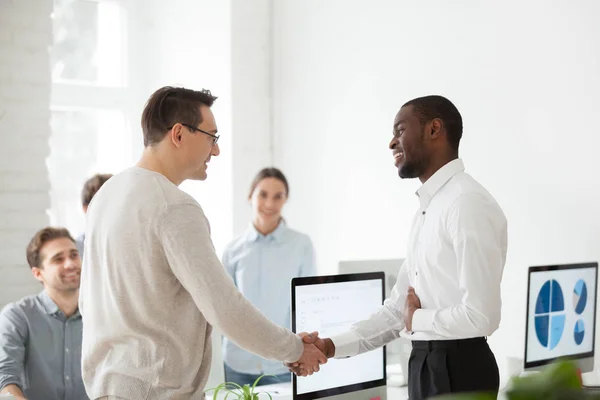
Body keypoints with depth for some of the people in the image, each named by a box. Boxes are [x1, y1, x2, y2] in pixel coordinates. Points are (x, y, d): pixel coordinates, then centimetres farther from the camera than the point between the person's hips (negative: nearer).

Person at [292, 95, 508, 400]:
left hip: (458, 369, -9)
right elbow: (398, 307, 13)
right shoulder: (428, 207, 13)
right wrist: (332, 346, 2)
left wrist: (417, 320, -8)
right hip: (427, 365, 9)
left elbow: (480, 316, -25)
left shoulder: (468, 203, -18)